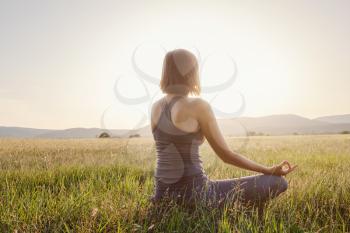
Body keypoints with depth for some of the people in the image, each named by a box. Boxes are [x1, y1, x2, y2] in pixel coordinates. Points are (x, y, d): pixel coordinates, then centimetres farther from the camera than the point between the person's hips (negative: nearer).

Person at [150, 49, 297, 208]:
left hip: (162, 194, 8)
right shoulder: (198, 106, -15)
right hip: (193, 193, -8)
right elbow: (226, 155, -9)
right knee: (278, 183, -1)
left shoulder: (156, 107, 5)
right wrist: (269, 170, 2)